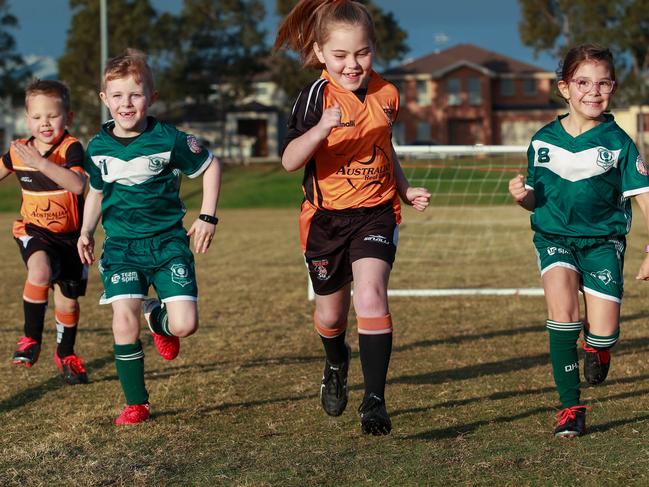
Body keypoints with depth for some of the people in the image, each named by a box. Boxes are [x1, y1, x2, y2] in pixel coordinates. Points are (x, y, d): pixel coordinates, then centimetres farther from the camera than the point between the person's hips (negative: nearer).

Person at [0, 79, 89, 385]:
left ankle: (66, 354, 37)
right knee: (40, 271, -31)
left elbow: (78, 184, -38)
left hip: (70, 234, -1)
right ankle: (31, 339, -13)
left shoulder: (71, 148, -19)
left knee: (68, 300, 10)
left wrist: (40, 163, -44)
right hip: (34, 231, 1)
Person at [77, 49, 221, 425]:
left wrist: (208, 217, 1)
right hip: (122, 246, 2)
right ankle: (136, 404, 0)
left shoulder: (168, 140, -9)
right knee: (124, 319, -15)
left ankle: (159, 318, 27)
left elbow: (211, 166, 5)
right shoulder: (98, 147, 2)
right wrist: (86, 231, 8)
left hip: (168, 242, -2)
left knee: (185, 324, -13)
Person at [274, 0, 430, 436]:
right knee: (331, 312, 14)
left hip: (376, 211, 1)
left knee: (371, 296, -21)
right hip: (326, 216, -1)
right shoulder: (317, 96, -14)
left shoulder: (386, 95, 0)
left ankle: (375, 400, -17)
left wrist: (406, 190, 7)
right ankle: (337, 364, 49)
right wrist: (322, 128, -43)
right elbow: (290, 160, -27)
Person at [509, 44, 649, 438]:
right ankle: (570, 407, -11)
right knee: (562, 308, -24)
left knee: (603, 332, -11)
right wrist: (522, 196, -11)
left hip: (603, 239, -1)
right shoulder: (543, 141, 0)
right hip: (555, 237, 1)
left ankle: (596, 346, 32)